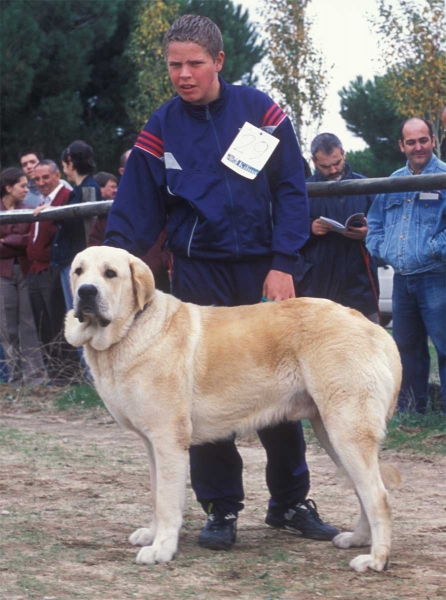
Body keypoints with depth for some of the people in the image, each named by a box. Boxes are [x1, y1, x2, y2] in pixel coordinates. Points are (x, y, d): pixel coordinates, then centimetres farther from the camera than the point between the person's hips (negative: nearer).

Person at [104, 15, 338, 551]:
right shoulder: (160, 128, 0)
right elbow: (135, 210, -1)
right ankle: (220, 507, 10)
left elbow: (291, 190, -3)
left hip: (263, 269, 0)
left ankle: (289, 501, 18)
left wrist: (283, 264, -10)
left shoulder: (259, 110, -3)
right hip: (198, 272, 1)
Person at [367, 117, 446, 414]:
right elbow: (375, 223, 20)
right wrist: (382, 250, 5)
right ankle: (410, 410, 24)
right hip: (401, 280, 7)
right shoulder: (392, 182, 13)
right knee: (407, 347, 15)